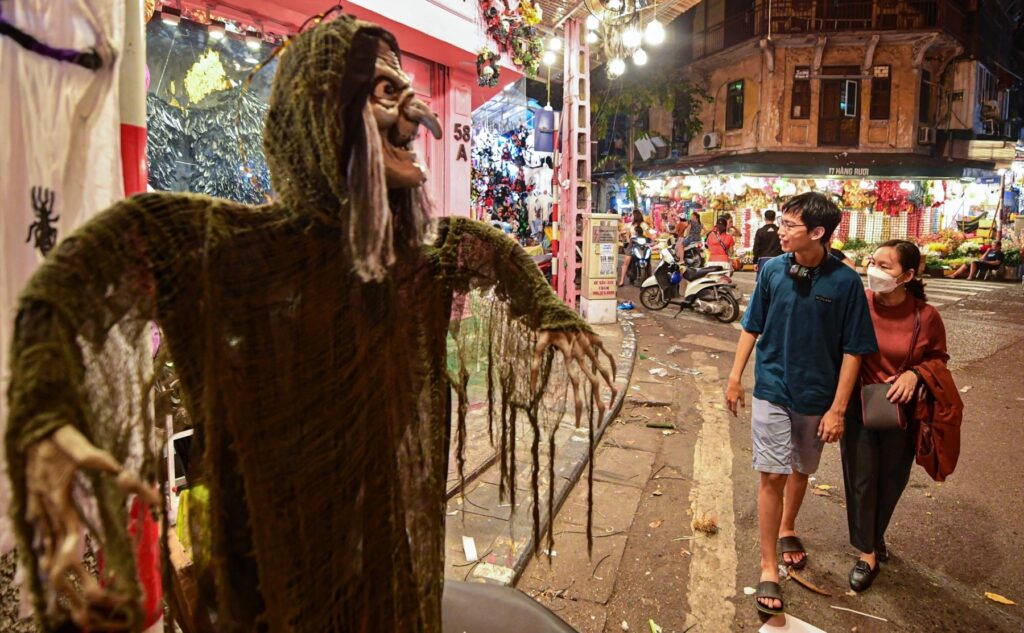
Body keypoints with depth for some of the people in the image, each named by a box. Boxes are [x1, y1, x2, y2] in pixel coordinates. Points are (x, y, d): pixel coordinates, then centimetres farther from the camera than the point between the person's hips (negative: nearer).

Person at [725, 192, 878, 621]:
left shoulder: (845, 282, -13)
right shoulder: (773, 270, -7)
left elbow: (853, 350, -9)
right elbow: (752, 327, 4)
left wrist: (837, 408, -10)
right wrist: (735, 377, 6)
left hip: (817, 396, 0)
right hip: (772, 389, 0)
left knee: (801, 470, 19)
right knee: (772, 475, -3)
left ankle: (787, 530, 46)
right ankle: (769, 568, 8)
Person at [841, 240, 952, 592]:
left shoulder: (925, 316, -12)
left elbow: (938, 358, 3)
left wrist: (915, 373, -17)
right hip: (858, 407, -1)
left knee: (891, 481, 17)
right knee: (860, 480, 5)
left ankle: (876, 535, 43)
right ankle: (867, 554, 23)